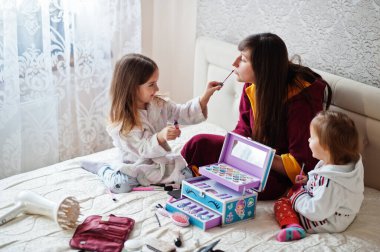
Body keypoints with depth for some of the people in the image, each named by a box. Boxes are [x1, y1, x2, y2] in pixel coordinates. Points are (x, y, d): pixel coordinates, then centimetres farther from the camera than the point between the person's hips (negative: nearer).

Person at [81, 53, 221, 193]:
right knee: (120, 185, -29)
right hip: (136, 165, -5)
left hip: (160, 161, 5)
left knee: (186, 175, -12)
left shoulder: (159, 104, -5)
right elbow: (143, 149, -26)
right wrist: (161, 137, -45)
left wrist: (205, 98, -11)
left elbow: (184, 114, 1)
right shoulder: (122, 120, -23)